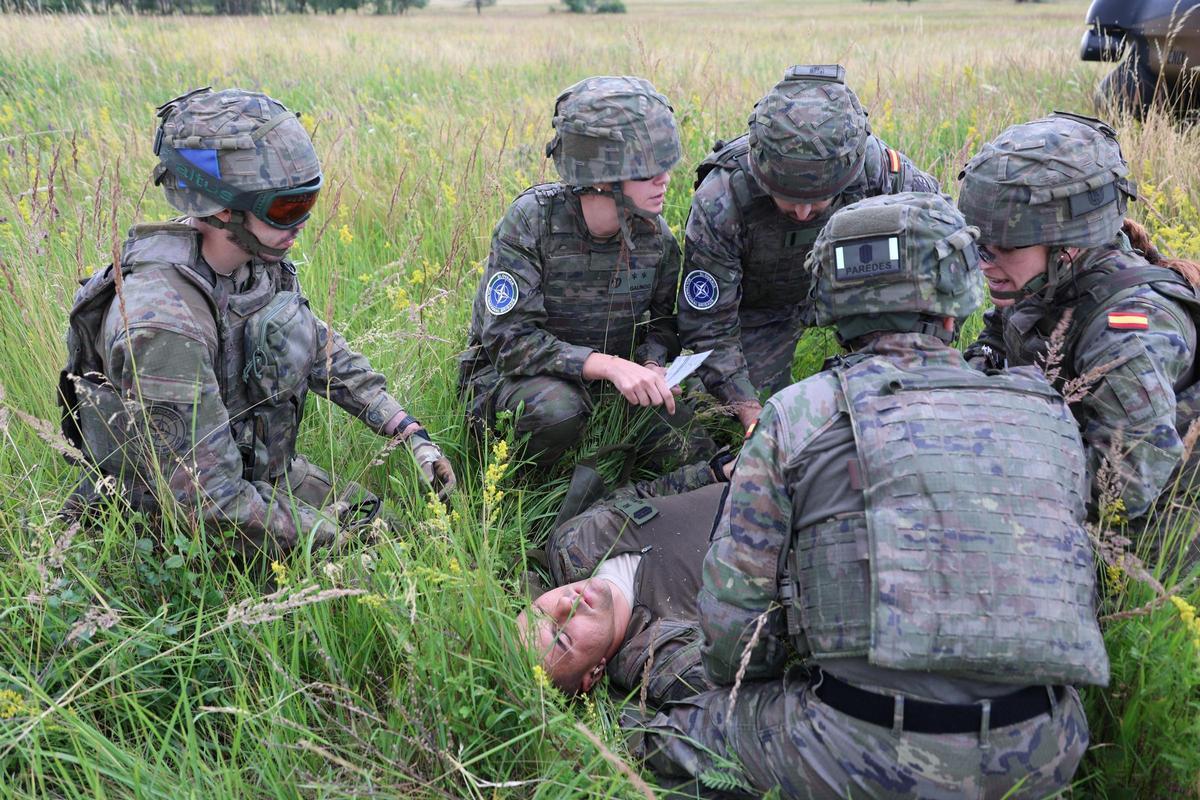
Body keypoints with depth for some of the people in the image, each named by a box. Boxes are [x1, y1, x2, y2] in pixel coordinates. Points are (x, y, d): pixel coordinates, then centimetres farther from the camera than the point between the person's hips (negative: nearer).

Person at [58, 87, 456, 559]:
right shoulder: (161, 324, -33)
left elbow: (321, 350, 9)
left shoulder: (259, 262, -8)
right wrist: (336, 540, -22)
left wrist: (410, 431, 2)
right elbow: (210, 499, -29)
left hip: (271, 476, 7)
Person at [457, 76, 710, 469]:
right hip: (512, 373, -5)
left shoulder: (655, 233, -8)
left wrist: (652, 366, -16)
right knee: (555, 408, -38)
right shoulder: (532, 220, -23)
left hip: (610, 376, 5)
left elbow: (665, 318, 8)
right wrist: (609, 365, -37)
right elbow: (507, 338, -27)